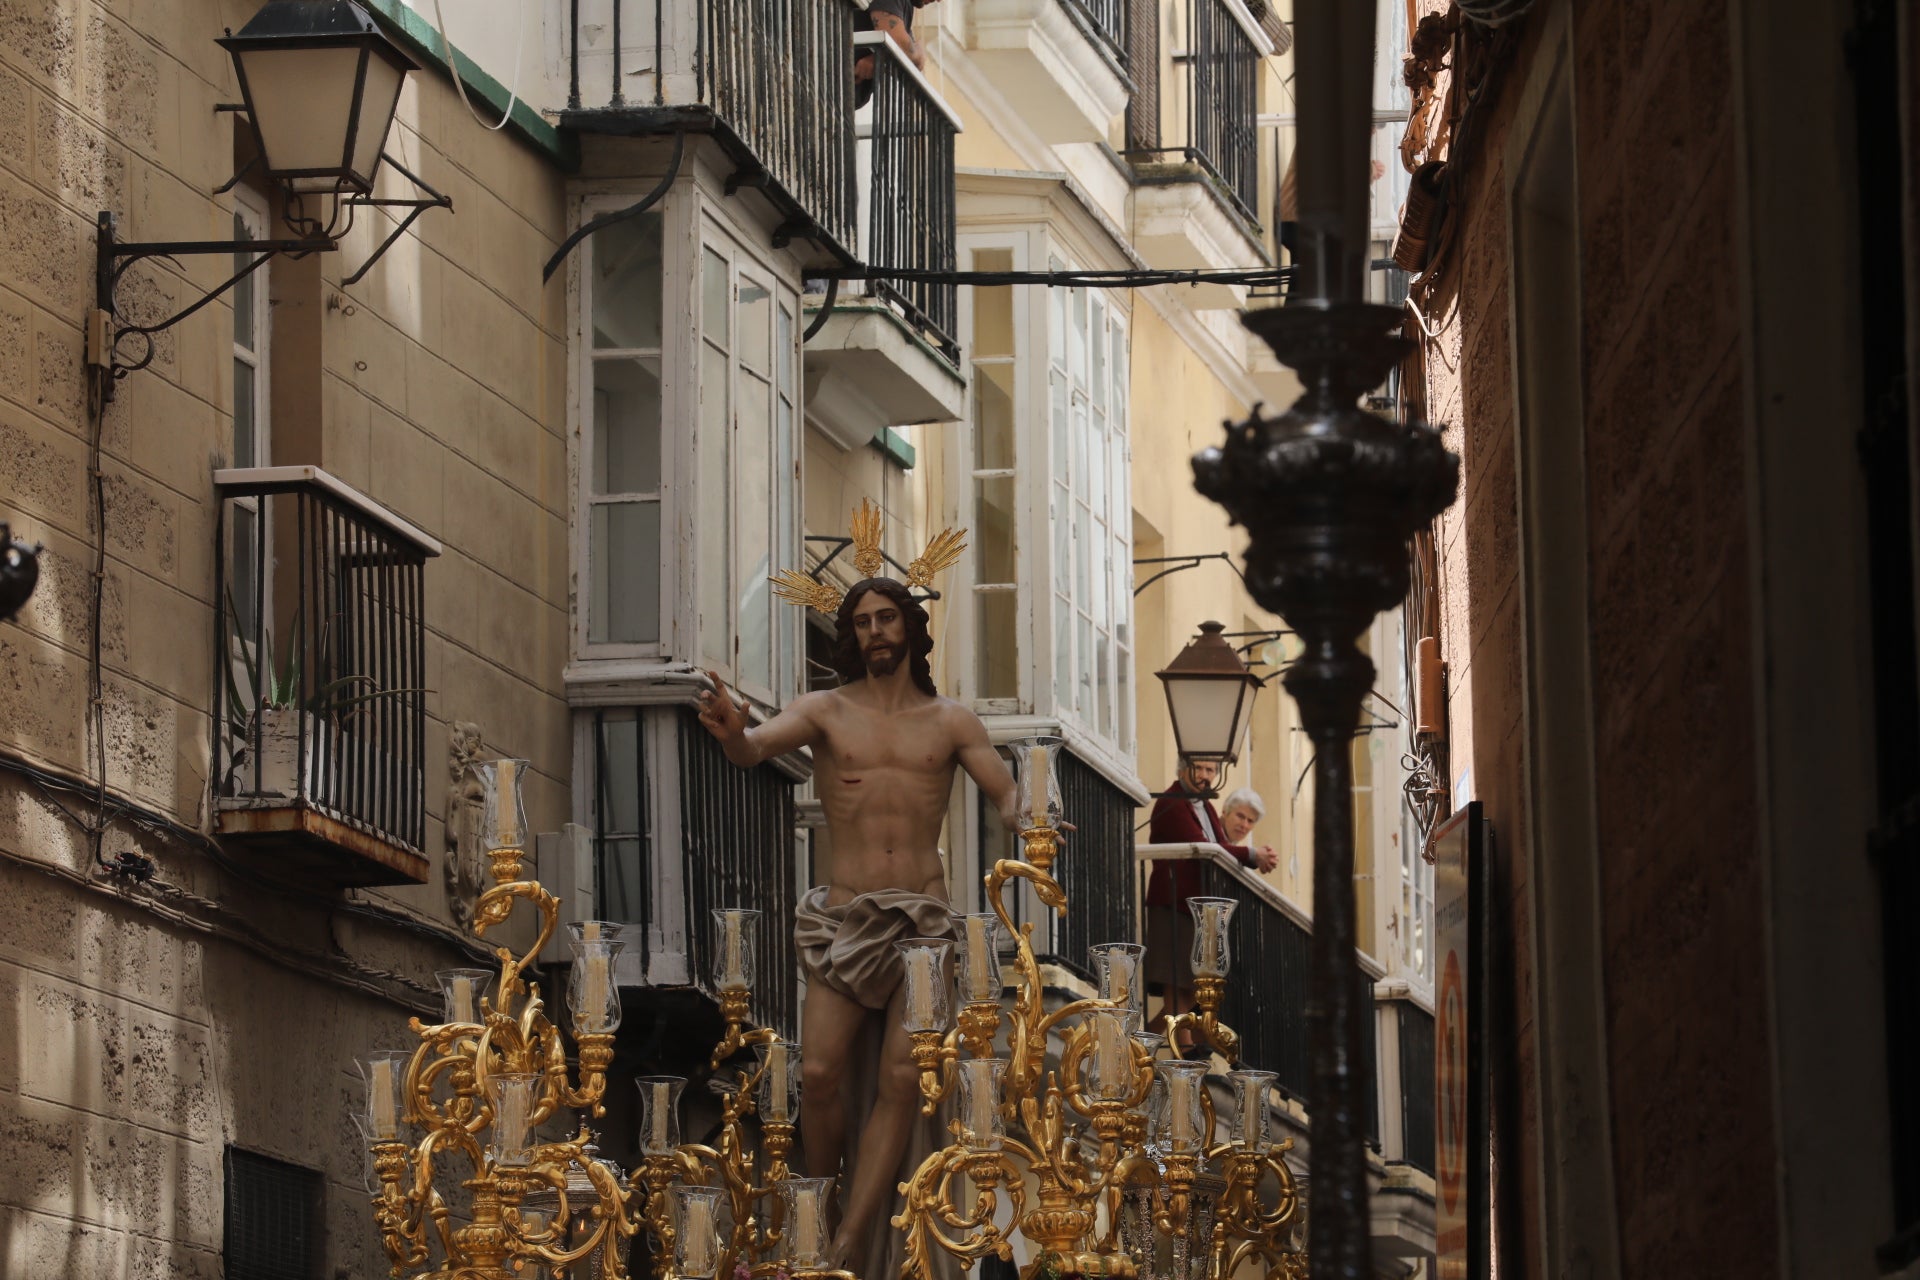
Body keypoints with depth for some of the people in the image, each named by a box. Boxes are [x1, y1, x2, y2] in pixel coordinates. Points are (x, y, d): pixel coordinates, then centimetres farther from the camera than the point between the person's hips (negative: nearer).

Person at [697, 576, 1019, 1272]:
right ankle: (826, 1207, 7)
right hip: (844, 918, 0)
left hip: (924, 914, 0)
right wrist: (731, 733, -37)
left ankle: (850, 1244, -17)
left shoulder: (950, 722, 12)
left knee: (903, 1077, -15)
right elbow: (757, 746, -11)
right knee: (819, 1071, -16)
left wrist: (1029, 823, -21)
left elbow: (1007, 796, 4)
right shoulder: (826, 711, 8)